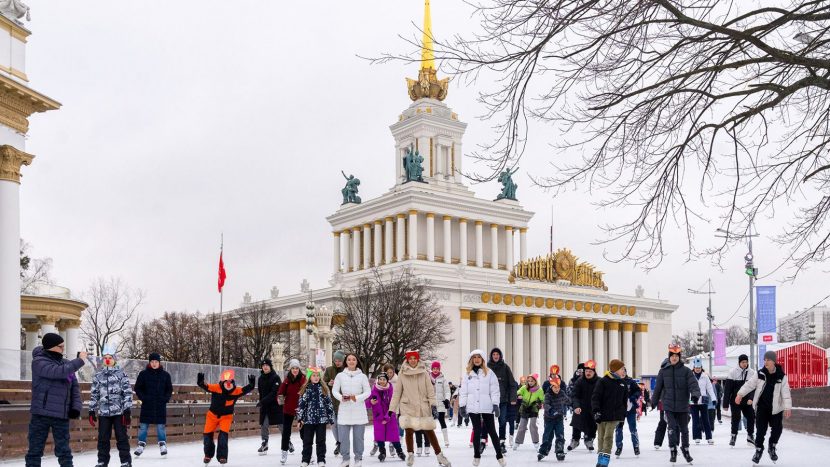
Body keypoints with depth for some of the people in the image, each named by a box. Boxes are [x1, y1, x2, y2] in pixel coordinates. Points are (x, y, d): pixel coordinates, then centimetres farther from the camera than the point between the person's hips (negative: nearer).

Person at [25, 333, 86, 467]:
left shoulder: (65, 363, 9)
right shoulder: (39, 362, -7)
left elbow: (75, 387, 12)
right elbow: (58, 372, -24)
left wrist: (76, 406, -1)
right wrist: (79, 361, -18)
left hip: (62, 414, 4)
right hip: (41, 413, -4)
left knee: (64, 450, 7)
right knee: (35, 449, 3)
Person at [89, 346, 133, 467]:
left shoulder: (121, 374, -1)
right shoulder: (98, 375, 8)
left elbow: (128, 393, -4)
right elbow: (94, 394, 12)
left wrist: (127, 411, -9)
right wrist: (92, 411, 8)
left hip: (119, 412, -3)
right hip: (103, 412, 3)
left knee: (122, 437, 0)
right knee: (103, 438, 8)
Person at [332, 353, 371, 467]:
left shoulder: (362, 376, 2)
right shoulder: (340, 376, 4)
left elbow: (368, 392, 1)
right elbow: (334, 390, 5)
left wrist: (357, 398, -14)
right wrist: (341, 397, -14)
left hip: (359, 409, -1)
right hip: (344, 409, 1)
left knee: (358, 435, 3)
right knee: (343, 435, 2)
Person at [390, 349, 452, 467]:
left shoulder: (424, 372, 0)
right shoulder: (402, 373, -1)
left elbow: (430, 390, 1)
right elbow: (397, 392, 3)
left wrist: (433, 405, -7)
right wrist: (392, 408, 3)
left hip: (423, 407, 0)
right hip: (407, 407, 0)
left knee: (430, 431, 3)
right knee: (409, 431, -3)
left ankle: (439, 455, 14)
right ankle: (410, 454, 19)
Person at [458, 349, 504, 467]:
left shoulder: (489, 372, 3)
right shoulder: (467, 374, 9)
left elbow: (495, 390, 0)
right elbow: (463, 391, 8)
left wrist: (495, 404, -7)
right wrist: (462, 405, 1)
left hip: (487, 407, -1)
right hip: (473, 407, 1)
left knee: (492, 431, 2)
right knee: (476, 431, 5)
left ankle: (499, 455, 9)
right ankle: (476, 456, 15)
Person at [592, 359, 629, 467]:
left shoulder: (624, 383, 7)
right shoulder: (603, 381, -7)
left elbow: (624, 400, 14)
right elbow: (595, 397, -9)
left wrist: (623, 415, 15)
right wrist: (596, 411, -18)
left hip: (615, 416, 2)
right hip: (602, 414, -2)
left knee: (608, 437, -7)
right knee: (601, 437, 8)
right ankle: (600, 458, 20)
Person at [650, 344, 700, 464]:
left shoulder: (686, 371, -2)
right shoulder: (663, 371, 2)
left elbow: (693, 384, -13)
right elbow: (658, 387, 10)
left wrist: (695, 395, -32)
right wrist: (654, 401, 16)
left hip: (683, 406, 0)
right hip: (668, 406, 0)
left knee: (684, 429, 12)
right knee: (672, 428, -10)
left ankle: (685, 449, 32)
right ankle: (673, 451, 3)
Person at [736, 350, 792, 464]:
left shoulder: (781, 376, -8)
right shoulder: (761, 373, -3)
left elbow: (785, 392, -11)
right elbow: (750, 384, 0)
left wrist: (788, 407, -17)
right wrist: (740, 394, -8)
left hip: (775, 408, 0)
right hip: (761, 407, 0)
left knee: (777, 428, 1)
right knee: (760, 430, 0)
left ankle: (772, 447, 25)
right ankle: (758, 450, 15)